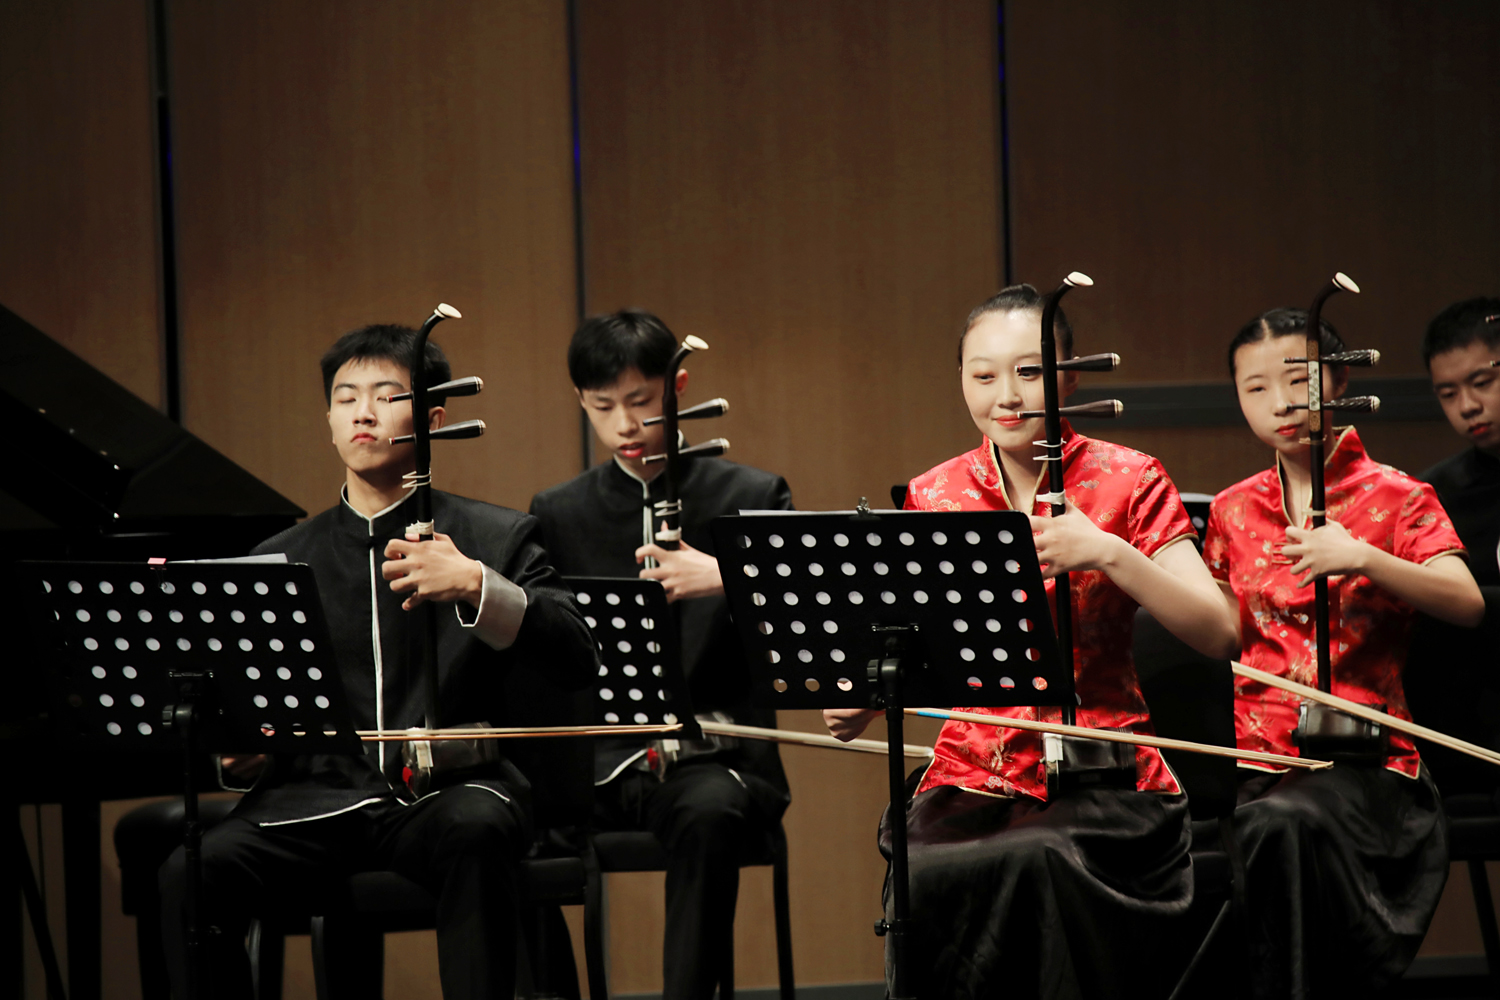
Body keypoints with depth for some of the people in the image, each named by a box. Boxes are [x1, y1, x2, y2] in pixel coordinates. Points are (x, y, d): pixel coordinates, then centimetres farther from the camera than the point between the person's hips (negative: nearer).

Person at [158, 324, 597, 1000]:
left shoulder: (495, 538, 9)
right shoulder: (282, 559, 18)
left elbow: (577, 663, -6)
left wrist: (475, 585, -22)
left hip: (450, 786, -2)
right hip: (319, 793, 2)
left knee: (474, 832, -38)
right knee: (192, 874, -26)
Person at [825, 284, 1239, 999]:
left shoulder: (1125, 483, 3)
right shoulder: (932, 499, 10)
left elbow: (1218, 634, -6)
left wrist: (1109, 553, -18)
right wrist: (860, 702, -12)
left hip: (1101, 779, -2)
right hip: (974, 777, 2)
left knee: (1041, 862, -36)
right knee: (928, 882, -32)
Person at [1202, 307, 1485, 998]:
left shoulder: (1394, 499, 4)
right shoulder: (1233, 512, 17)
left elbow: (1468, 604, -11)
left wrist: (1363, 559, -24)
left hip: (1359, 756, -3)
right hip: (1254, 755, 4)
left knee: (1288, 823, -38)